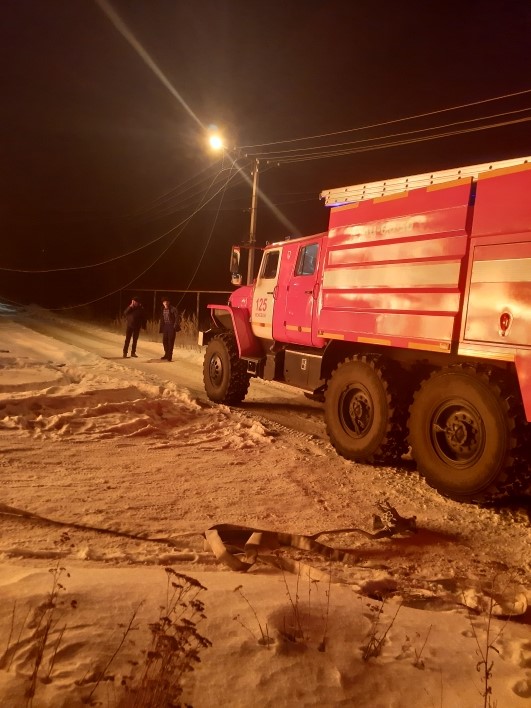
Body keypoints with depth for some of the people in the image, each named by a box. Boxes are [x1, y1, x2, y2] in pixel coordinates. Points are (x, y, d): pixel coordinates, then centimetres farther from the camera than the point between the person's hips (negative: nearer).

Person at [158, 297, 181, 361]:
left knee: (170, 341, -3)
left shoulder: (173, 309, -9)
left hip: (171, 326, -5)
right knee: (164, 341, 8)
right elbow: (161, 319, 14)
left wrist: (175, 326, -16)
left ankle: (169, 356, 2)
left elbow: (177, 318, -10)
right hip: (165, 326, 6)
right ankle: (166, 354, 24)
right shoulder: (162, 310, 9)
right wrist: (160, 328, 9)